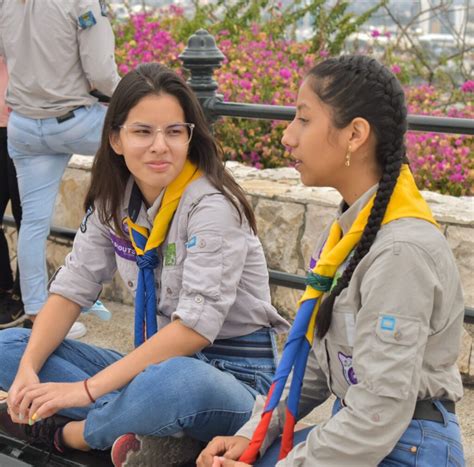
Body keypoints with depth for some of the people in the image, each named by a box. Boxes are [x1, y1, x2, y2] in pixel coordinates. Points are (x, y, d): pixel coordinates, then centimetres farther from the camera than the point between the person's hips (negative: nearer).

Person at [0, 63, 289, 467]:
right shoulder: (113, 199, 2)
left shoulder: (211, 205, -18)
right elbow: (72, 288, 2)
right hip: (159, 362, 7)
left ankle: (72, 433, -11)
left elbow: (195, 327, -25)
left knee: (179, 380, -42)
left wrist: (88, 388, -25)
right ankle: (152, 428, -18)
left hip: (232, 376, -6)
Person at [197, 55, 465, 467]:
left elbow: (379, 413, -25)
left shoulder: (400, 251, -24)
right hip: (354, 433, 8)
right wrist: (254, 433, 2)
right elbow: (318, 356, 10)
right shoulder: (349, 229, 4)